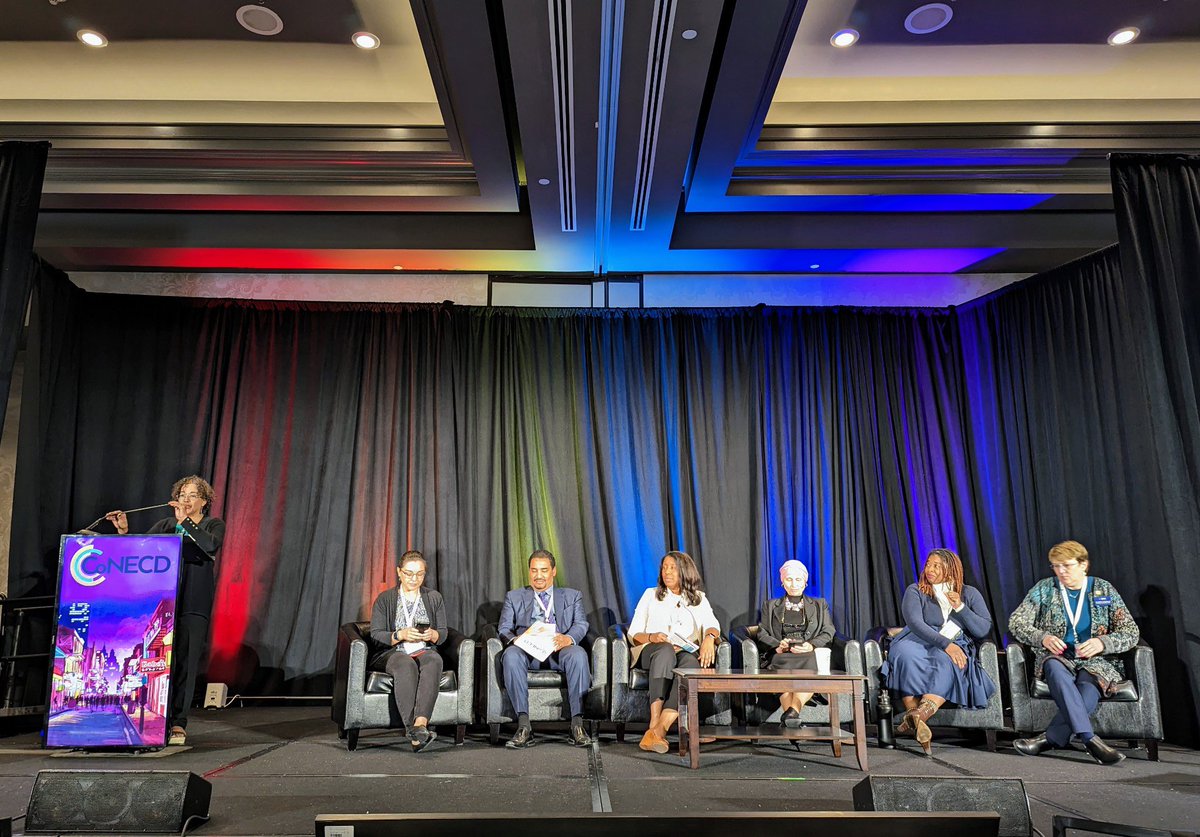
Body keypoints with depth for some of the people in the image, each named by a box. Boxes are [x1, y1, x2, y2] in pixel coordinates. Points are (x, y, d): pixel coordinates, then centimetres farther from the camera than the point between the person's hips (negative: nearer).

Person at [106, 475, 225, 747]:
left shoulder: (214, 525, 6)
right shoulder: (166, 525, 15)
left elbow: (211, 545, -16)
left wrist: (185, 522, -17)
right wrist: (124, 531, -10)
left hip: (194, 605, -3)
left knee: (185, 662, -4)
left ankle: (178, 724, 3)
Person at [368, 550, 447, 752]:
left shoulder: (434, 598, 17)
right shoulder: (385, 599, 11)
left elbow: (443, 634, 13)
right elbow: (376, 635, 2)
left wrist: (432, 635, -11)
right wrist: (400, 635, -16)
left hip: (425, 652, 2)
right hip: (392, 653, -1)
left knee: (434, 660, -36)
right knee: (406, 664, -38)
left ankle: (420, 723, -53)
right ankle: (414, 730, -49)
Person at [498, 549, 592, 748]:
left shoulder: (572, 596, 22)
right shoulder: (514, 597, 23)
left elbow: (581, 625, 6)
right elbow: (504, 629, 10)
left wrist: (568, 638, -19)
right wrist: (514, 639, -16)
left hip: (559, 649, 0)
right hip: (527, 650, 1)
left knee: (578, 654, -35)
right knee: (511, 656, -34)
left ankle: (577, 723, -31)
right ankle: (523, 725, -31)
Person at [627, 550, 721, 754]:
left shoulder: (699, 598, 22)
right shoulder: (650, 594, 20)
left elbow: (712, 624, 3)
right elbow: (634, 633, 12)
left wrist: (709, 637, -21)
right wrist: (651, 637, -11)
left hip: (687, 652, 1)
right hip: (652, 651, 0)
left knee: (691, 663, -36)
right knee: (666, 650, -37)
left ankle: (658, 730, -47)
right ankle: (654, 725, -47)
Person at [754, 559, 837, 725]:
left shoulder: (819, 605, 27)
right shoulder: (771, 606, 27)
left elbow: (828, 633, 13)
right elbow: (762, 634, 16)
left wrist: (811, 645, -9)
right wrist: (777, 645, -7)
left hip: (810, 654, 0)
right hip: (782, 656, 1)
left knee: (808, 671, -38)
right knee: (785, 673, -37)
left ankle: (793, 710, -55)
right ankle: (792, 713, -53)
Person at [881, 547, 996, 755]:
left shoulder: (969, 594, 16)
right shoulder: (915, 591, 9)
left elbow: (984, 630, 7)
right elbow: (914, 623, -9)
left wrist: (960, 608, -6)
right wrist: (945, 643, -22)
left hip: (955, 649, 1)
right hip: (920, 643, 0)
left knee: (945, 663, -38)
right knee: (904, 653, -38)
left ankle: (919, 714, -57)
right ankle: (920, 724, -47)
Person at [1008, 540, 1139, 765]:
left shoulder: (1104, 589, 10)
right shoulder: (1044, 588, 10)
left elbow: (1131, 632, 5)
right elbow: (1015, 622, 5)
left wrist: (1102, 643, -15)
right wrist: (1042, 638, -14)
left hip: (1096, 661, 0)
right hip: (1057, 656, 0)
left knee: (1088, 686, -37)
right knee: (1055, 668, -38)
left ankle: (1049, 739, -39)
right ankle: (1089, 739, -46)